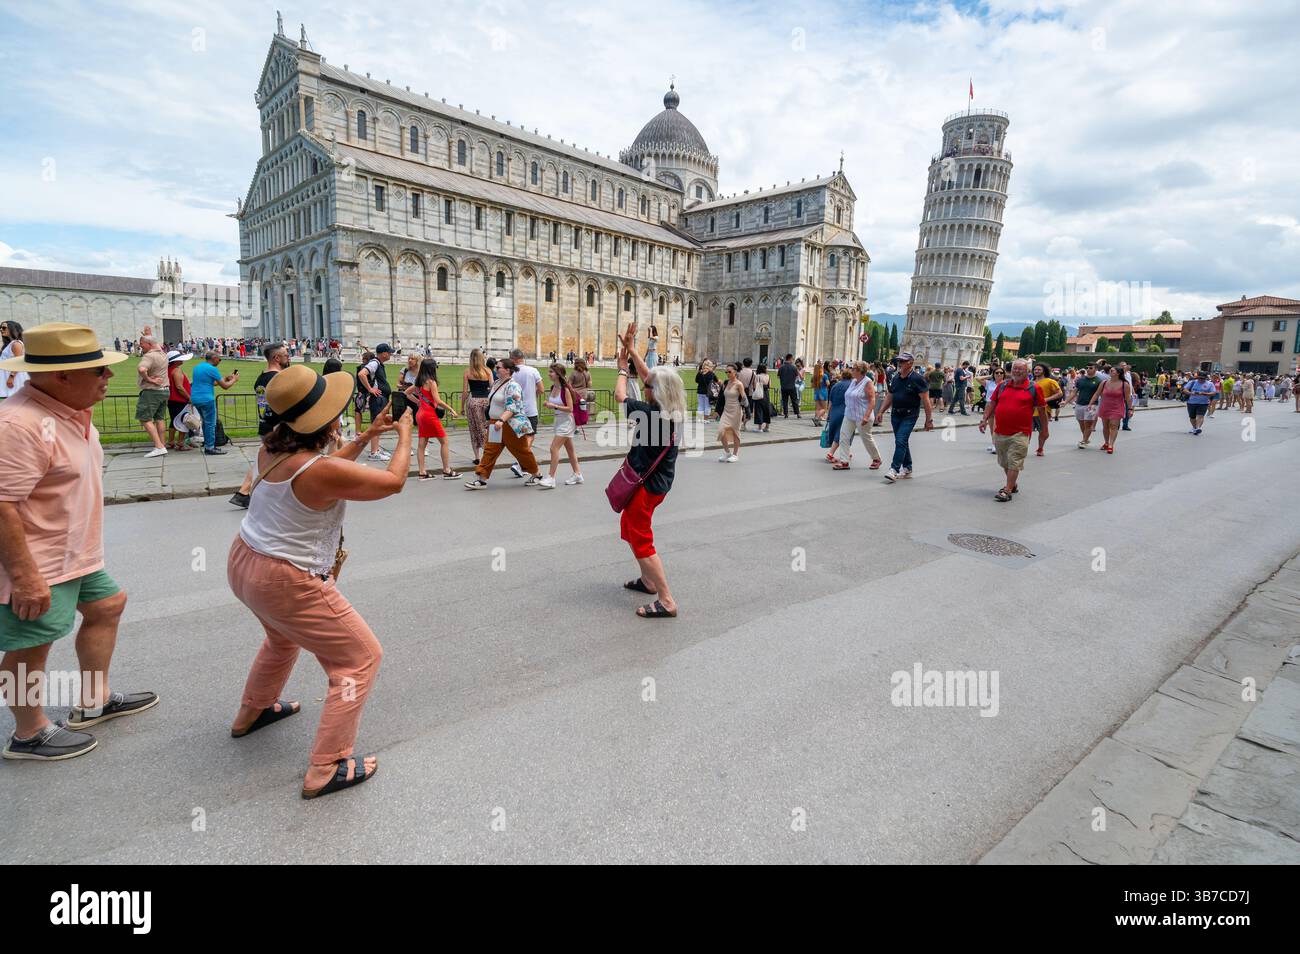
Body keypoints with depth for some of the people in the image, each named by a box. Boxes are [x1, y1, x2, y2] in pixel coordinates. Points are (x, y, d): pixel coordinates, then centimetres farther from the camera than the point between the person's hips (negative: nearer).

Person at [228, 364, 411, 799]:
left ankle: (252, 712, 58)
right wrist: (405, 433, -1)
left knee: (284, 637, 37)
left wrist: (365, 437, 12)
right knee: (361, 658, 2)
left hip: (243, 565, 10)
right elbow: (393, 481, -15)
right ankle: (326, 770, 4)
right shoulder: (323, 470, -28)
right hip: (287, 584, -9)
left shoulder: (272, 446, -3)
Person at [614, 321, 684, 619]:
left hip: (647, 484, -9)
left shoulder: (650, 413, -26)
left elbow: (620, 395, -10)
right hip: (658, 481, 9)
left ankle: (666, 601, -5)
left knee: (641, 540, -3)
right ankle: (648, 580, 35)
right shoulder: (673, 412, -2)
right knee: (629, 526, 26)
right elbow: (649, 375, 10)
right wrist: (630, 349, 13)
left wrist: (622, 368, 7)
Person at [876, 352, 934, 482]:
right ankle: (907, 469, 24)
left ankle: (894, 469, -16)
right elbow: (889, 397, 18)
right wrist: (881, 412, 12)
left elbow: (926, 401, -11)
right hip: (895, 415, 7)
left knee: (900, 441, -16)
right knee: (902, 442, 13)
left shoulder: (917, 379, -10)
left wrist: (929, 420, -13)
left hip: (909, 417, -7)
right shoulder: (895, 378, 9)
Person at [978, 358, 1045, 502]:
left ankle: (1007, 491, -6)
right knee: (1004, 462, 16)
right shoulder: (1003, 386, 10)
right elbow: (992, 403, 13)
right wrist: (984, 419, 2)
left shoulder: (1034, 388, -2)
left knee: (1014, 463, -8)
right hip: (1000, 432, 5)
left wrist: (1044, 430, 5)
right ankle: (1013, 484, 34)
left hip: (1020, 433, -5)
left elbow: (1042, 409, 3)